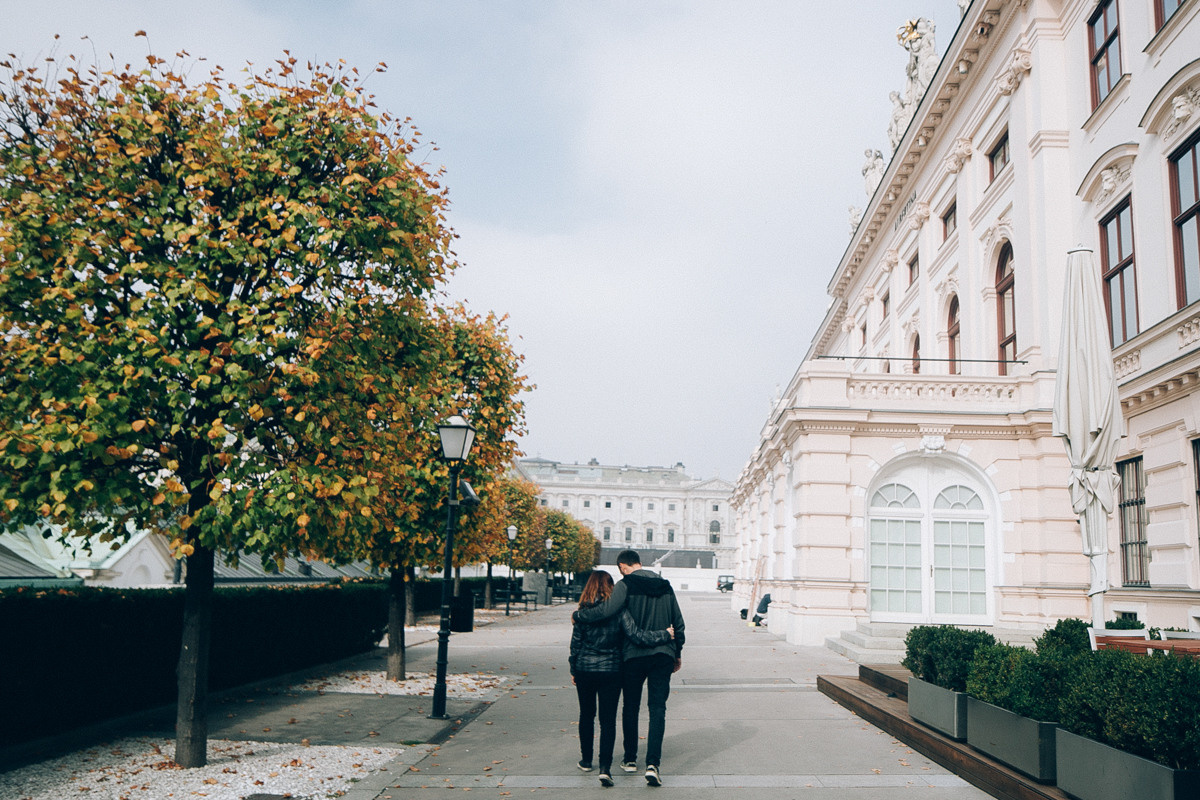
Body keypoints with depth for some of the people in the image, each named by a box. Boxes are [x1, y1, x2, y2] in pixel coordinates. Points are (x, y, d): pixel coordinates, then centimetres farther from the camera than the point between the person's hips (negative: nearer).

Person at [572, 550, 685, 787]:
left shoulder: (626, 586, -9)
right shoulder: (665, 586, 9)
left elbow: (606, 610, -24)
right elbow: (678, 623, 13)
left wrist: (577, 616, -8)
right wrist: (677, 654, 22)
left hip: (634, 655, -3)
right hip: (663, 656, 3)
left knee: (630, 707, 14)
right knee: (658, 708, 2)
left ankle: (630, 759, 24)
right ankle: (652, 764, -11)